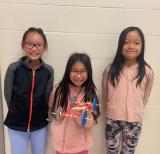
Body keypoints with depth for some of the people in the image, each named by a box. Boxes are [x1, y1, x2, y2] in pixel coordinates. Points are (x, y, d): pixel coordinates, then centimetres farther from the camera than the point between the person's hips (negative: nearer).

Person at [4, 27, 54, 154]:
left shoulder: (48, 71, -10)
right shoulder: (14, 68, -15)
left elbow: (47, 98, -2)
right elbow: (8, 96, -6)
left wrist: (41, 115, -3)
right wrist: (19, 114, 1)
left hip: (40, 125, 2)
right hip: (16, 126, -1)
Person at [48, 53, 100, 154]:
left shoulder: (91, 93, -13)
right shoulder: (59, 89, -13)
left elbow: (91, 122, -13)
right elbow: (52, 111, 4)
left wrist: (83, 114, -31)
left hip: (81, 144, 0)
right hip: (61, 142, 0)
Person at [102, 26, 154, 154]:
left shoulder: (147, 72, -11)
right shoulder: (110, 70, -12)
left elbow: (145, 97, 2)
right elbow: (105, 94, 1)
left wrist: (136, 112, 10)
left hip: (134, 121, 0)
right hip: (113, 119, 0)